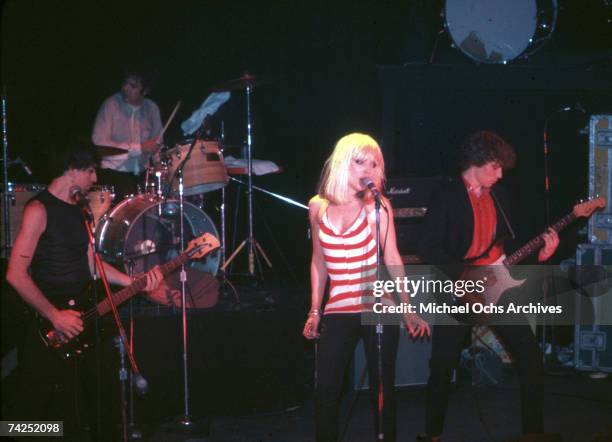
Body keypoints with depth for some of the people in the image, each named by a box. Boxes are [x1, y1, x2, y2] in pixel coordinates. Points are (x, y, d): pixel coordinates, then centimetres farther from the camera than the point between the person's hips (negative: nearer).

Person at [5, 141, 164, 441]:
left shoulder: (78, 211, 13)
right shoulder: (39, 210, -14)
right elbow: (16, 274, -21)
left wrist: (134, 282, 1)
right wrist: (55, 316, -22)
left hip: (78, 318, 8)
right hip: (46, 326, -8)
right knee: (33, 407, -1)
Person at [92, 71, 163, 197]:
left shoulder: (151, 108, 6)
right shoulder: (111, 104, -7)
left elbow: (157, 145, 14)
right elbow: (99, 142, -16)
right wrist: (140, 148, -18)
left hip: (141, 173, 5)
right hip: (113, 172, -4)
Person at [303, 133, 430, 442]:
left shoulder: (377, 205, -4)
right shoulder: (318, 207, 3)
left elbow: (392, 259, -5)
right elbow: (318, 262, 12)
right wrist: (314, 310, 11)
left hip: (379, 310, -2)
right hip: (337, 312, 2)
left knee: (382, 389, 6)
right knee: (326, 392, 1)